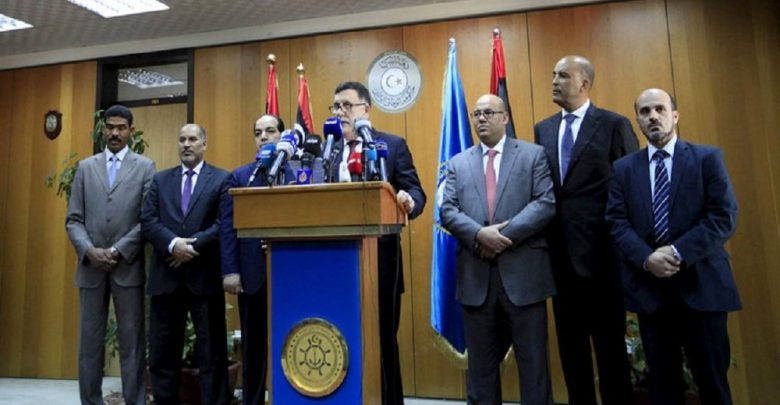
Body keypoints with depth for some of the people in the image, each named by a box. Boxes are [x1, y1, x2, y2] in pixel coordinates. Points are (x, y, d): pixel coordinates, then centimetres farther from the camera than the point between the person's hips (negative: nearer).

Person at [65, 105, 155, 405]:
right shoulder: (85, 167, 12)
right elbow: (73, 219, 7)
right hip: (90, 266, 3)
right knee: (89, 343, 9)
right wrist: (89, 251, -9)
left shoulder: (145, 167, 3)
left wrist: (118, 251, -11)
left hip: (129, 267, -3)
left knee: (132, 343, 3)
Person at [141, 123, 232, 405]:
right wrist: (173, 244, -14)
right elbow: (148, 221, 3)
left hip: (204, 274, -3)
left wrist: (193, 246, -15)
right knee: (163, 350, 12)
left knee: (212, 350, 5)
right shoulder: (160, 180, 14)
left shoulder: (222, 179, 3)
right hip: (166, 275, 4)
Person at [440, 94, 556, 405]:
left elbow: (546, 203, -6)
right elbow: (447, 211, 2)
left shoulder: (533, 155, 6)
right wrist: (479, 234, -15)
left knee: (532, 359, 8)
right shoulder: (458, 163, 13)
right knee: (481, 361, 13)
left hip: (522, 272, -2)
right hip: (476, 275, 3)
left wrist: (505, 235, -15)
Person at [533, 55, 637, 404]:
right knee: (569, 338, 14)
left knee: (609, 339, 7)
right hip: (560, 249, 5)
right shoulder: (543, 129, 12)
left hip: (601, 247, -4)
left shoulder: (615, 125, -2)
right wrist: (544, 236, 4)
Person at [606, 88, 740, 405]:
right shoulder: (623, 169, 9)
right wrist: (647, 258, -16)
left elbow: (725, 217, -7)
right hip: (649, 287, 2)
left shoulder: (708, 158, 3)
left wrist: (678, 253, -17)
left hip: (701, 285, -2)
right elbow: (617, 223, 1)